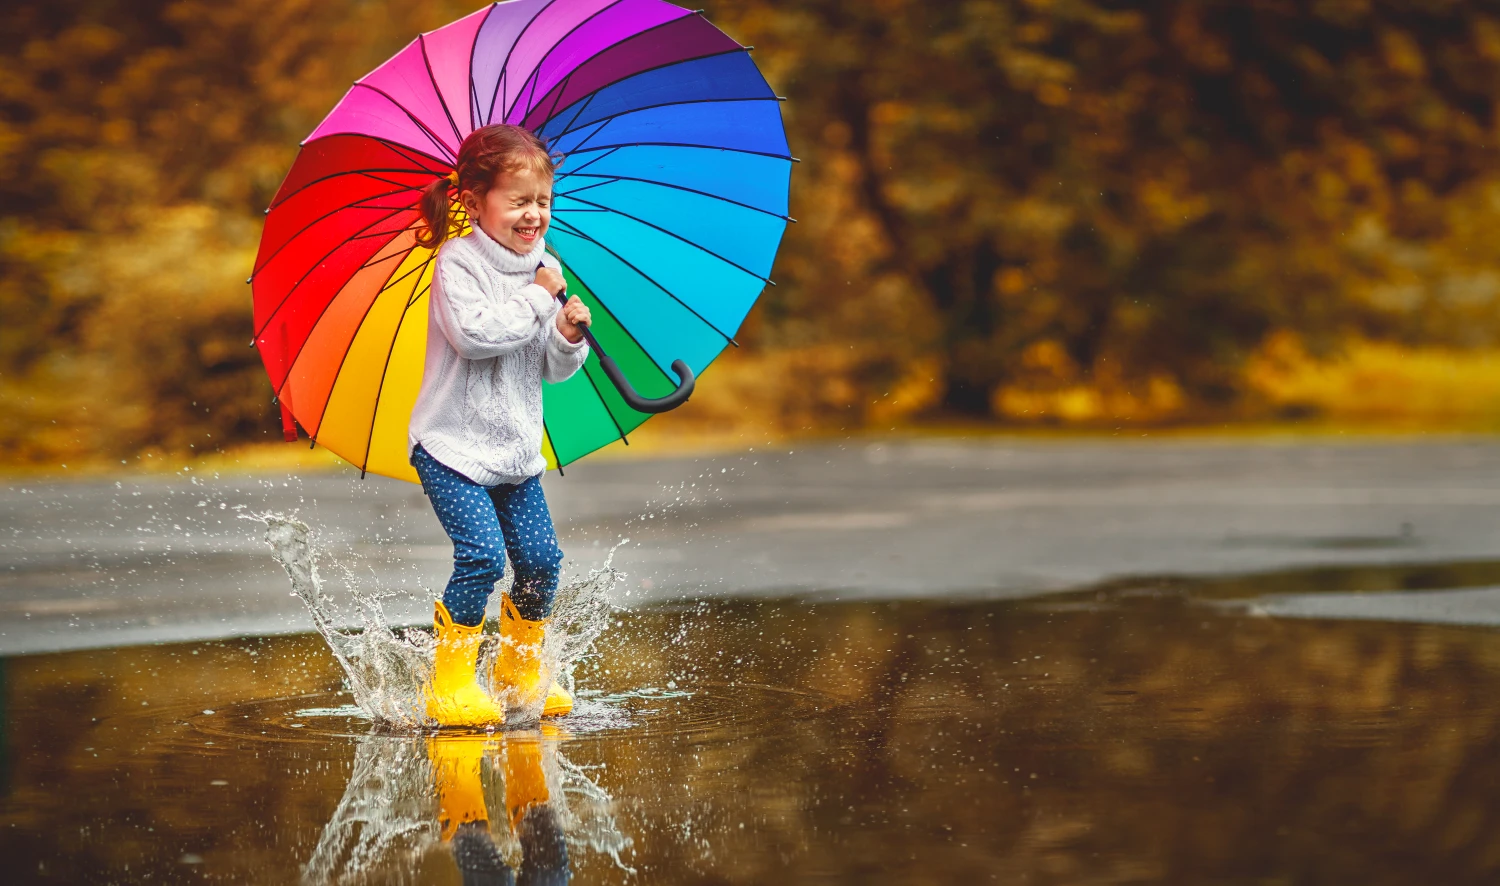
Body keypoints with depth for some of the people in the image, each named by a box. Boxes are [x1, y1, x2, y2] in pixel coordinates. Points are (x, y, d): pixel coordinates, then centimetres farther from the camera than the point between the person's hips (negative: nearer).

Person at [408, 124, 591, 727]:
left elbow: (555, 369, 9)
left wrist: (569, 336, -12)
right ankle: (451, 681, -5)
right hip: (453, 444, -6)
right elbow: (474, 333, -27)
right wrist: (535, 299, -20)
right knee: (482, 553, -18)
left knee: (540, 558, 1)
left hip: (517, 448, 6)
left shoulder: (545, 270, 7)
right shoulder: (457, 264, -12)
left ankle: (521, 672, 22)